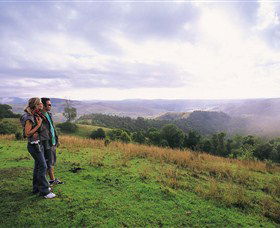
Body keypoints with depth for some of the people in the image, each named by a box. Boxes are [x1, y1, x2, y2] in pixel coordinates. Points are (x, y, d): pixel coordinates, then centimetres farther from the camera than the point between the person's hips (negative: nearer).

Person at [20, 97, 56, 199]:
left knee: (38, 166, 16)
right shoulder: (29, 118, -18)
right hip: (34, 145, -9)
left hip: (39, 144, 9)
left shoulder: (36, 115, 9)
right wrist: (38, 125, -20)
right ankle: (44, 191, 1)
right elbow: (27, 133, -19)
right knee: (43, 167, -7)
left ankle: (37, 188, 29)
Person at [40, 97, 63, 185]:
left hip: (53, 142, 9)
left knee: (53, 161, 15)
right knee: (50, 162, 1)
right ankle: (52, 179, 12)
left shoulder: (49, 114, 13)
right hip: (47, 143, -9)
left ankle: (52, 179, 25)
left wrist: (56, 139, 17)